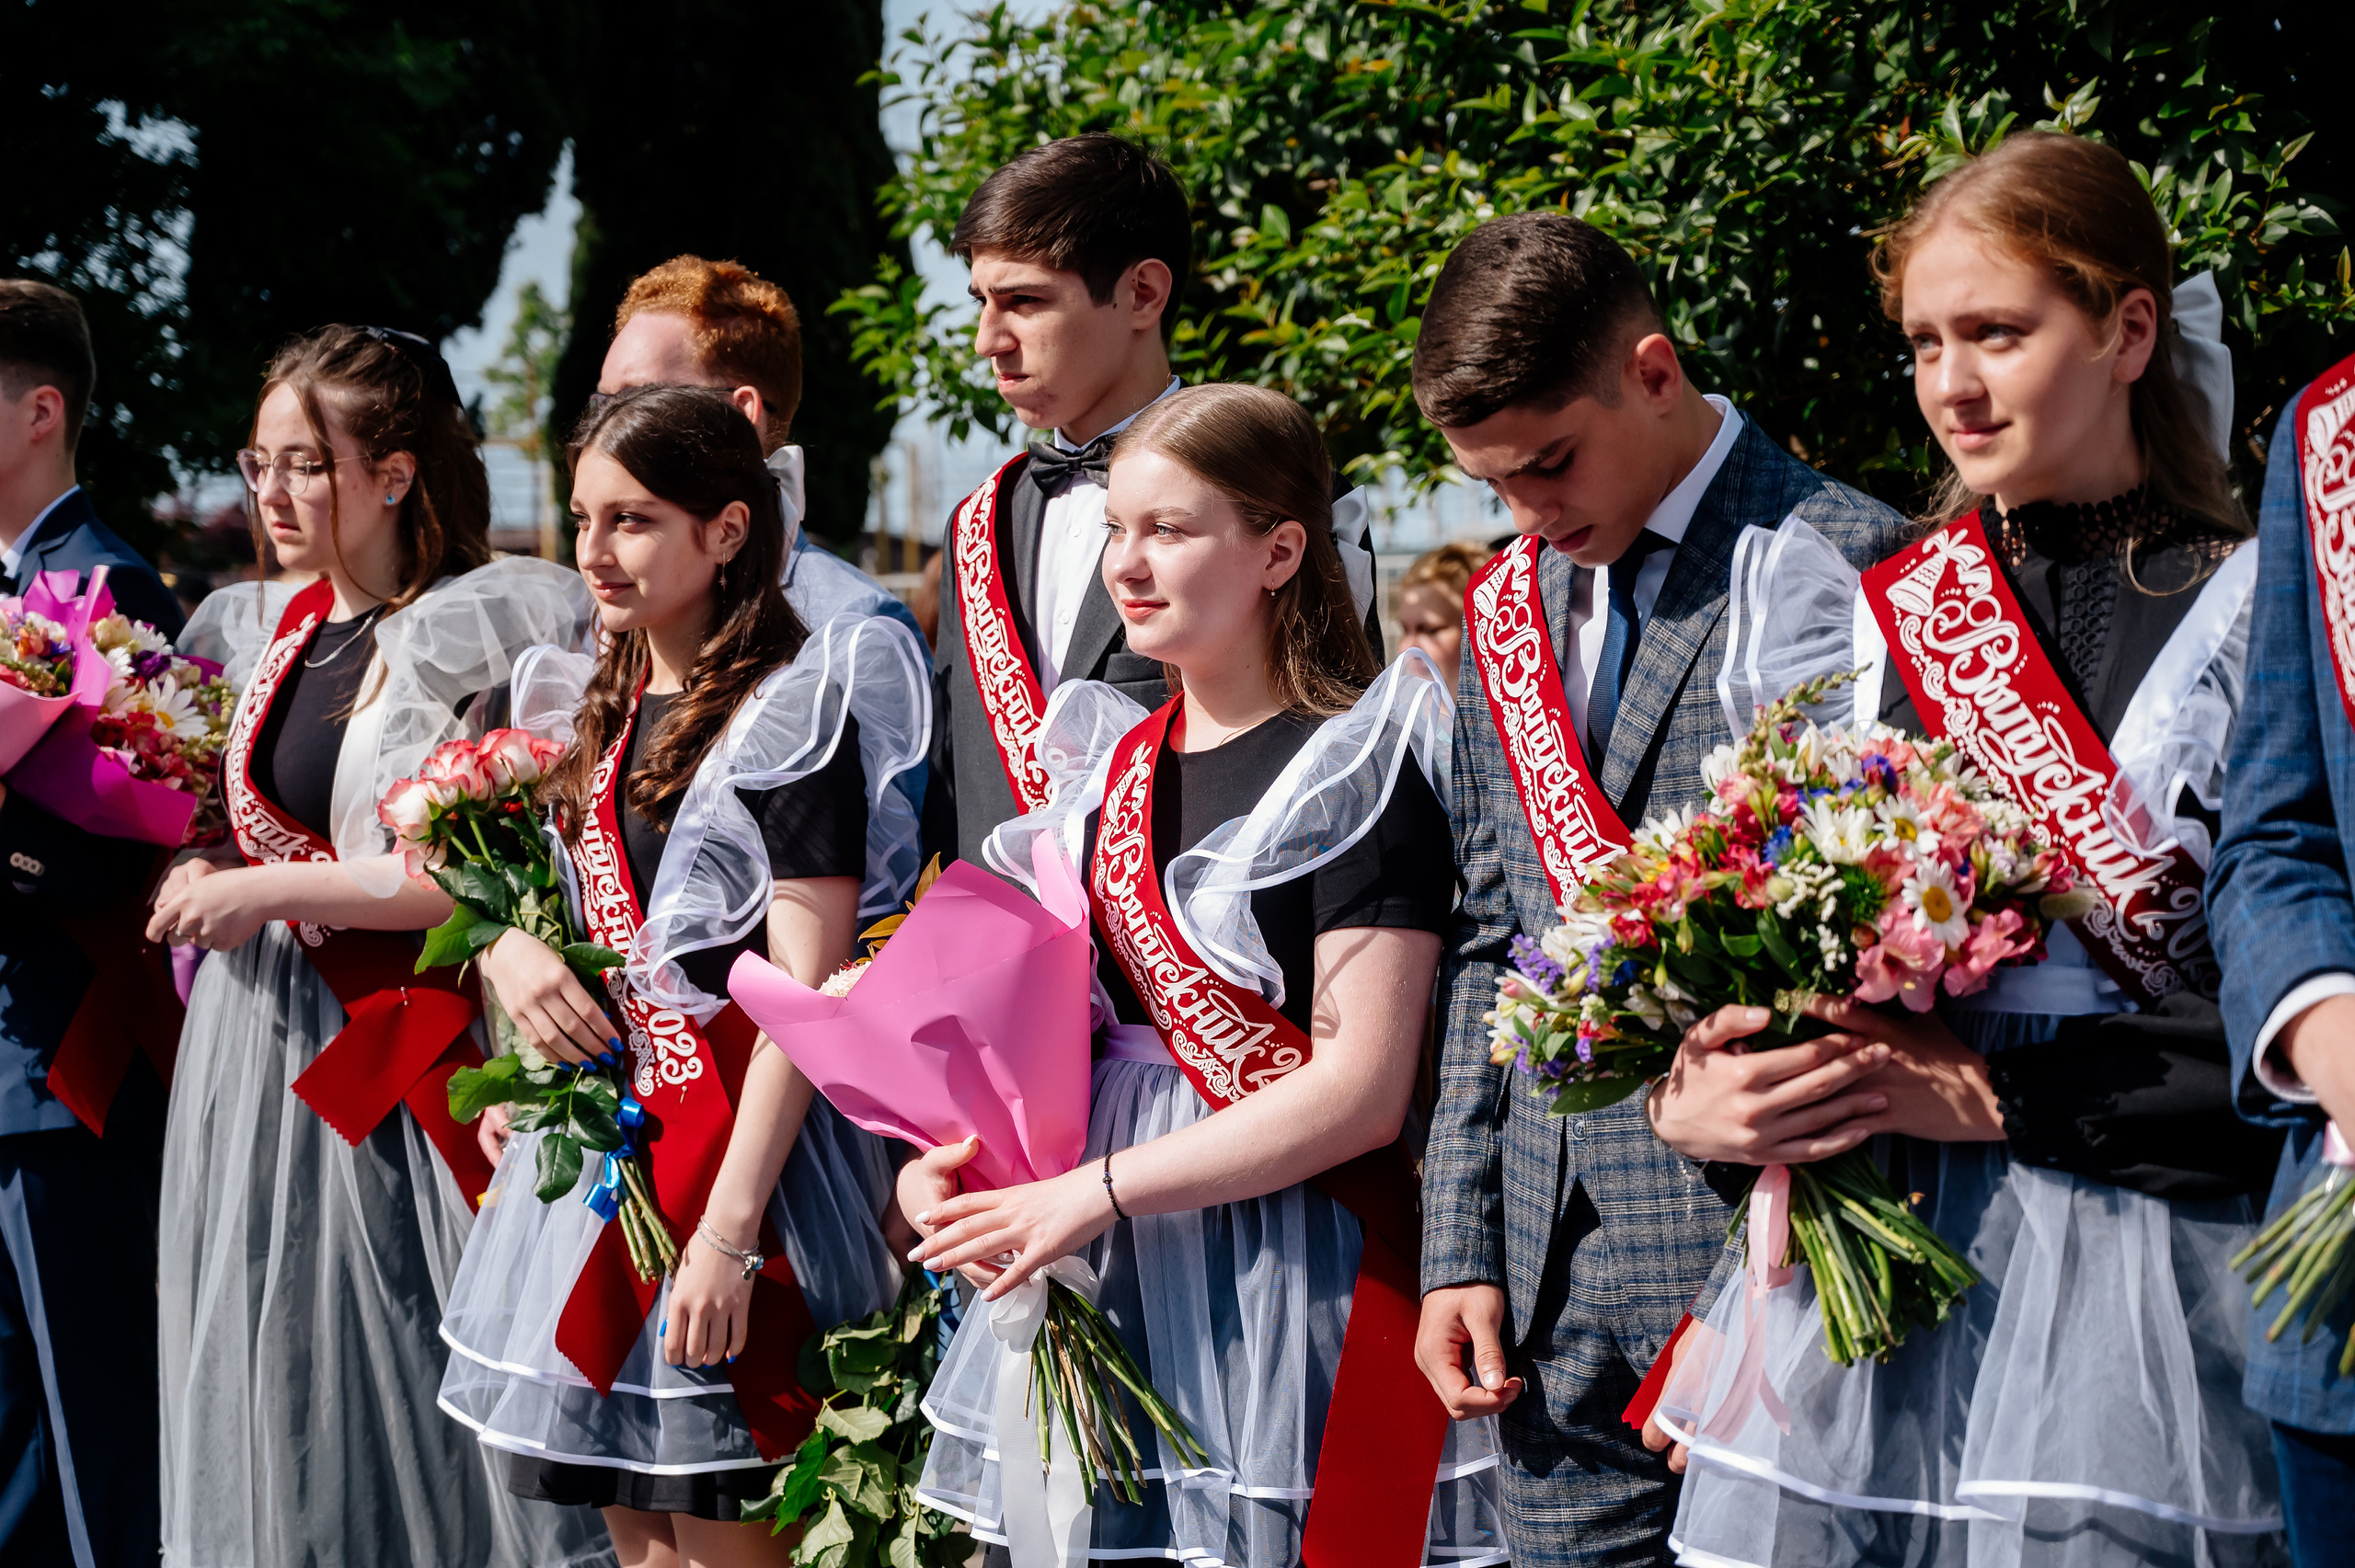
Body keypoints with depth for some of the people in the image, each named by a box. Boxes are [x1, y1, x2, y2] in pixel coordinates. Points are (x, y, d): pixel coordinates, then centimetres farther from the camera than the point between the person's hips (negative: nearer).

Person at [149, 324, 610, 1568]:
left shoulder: (472, 637, -9)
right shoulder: (259, 632, 12)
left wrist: (265, 893, -14)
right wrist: (194, 881, 3)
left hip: (387, 1060, -6)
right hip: (254, 1049, 7)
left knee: (398, 1403, -2)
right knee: (269, 1414, 9)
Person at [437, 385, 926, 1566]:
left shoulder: (788, 714, -11)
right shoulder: (589, 711, 13)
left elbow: (803, 997, -17)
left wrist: (729, 1231, -23)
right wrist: (506, 948, 0)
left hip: (735, 1135, -8)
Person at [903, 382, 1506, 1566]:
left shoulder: (1355, 771, -10)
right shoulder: (1111, 762, 12)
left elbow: (1362, 1091, -17)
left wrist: (1103, 1189, -18)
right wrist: (945, 1150, -2)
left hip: (1286, 1267, -6)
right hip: (1099, 1274, 6)